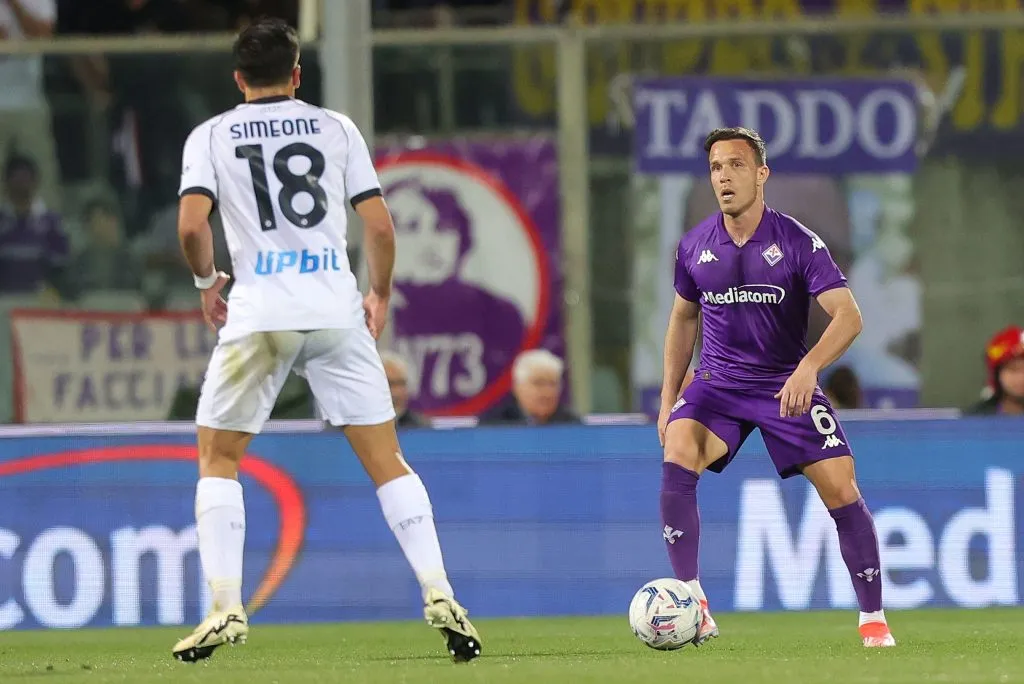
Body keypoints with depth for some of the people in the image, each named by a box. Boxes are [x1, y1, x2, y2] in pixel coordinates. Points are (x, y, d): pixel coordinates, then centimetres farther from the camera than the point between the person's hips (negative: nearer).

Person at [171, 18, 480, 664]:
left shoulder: (211, 136, 7)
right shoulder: (336, 128, 10)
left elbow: (193, 225, -7)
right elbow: (380, 226, 6)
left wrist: (207, 281, 11)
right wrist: (381, 296, 20)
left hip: (258, 308, -1)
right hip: (335, 307, 1)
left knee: (218, 458, 13)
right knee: (386, 459, 6)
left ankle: (226, 610, 2)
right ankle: (439, 597, -5)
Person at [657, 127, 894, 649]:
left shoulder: (798, 243, -11)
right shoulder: (695, 247, 0)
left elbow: (848, 316, -17)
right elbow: (684, 318, 16)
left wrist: (809, 367, -34)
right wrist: (668, 400, 12)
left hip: (787, 385, -2)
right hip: (718, 384, 2)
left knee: (842, 492, -10)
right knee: (677, 456, -27)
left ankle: (873, 621, 6)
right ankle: (691, 602, -24)